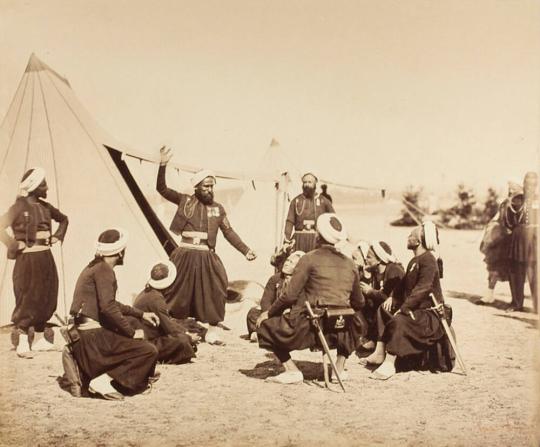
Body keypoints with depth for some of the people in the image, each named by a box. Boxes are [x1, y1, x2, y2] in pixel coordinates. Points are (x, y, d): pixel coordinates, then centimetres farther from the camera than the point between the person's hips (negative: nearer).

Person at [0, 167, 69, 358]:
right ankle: (22, 343, -3)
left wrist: (57, 236, 14)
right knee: (28, 300, -7)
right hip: (28, 259, -7)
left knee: (46, 299, 10)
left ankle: (39, 339, 22)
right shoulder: (20, 206, -10)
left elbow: (64, 219, 27)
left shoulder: (44, 206, 10)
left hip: (46, 258, 7)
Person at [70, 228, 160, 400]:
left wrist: (141, 314, 25)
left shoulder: (95, 267, 18)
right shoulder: (104, 269, -12)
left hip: (85, 334, 10)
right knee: (149, 351, -14)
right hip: (94, 335, -10)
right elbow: (108, 307, -23)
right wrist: (132, 332, -15)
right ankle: (104, 380, -16)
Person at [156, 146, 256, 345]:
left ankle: (212, 330, 11)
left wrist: (246, 250, 3)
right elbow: (161, 188, -3)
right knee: (175, 293, 4)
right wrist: (163, 164, -15)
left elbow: (229, 232, 11)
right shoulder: (185, 201, 3)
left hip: (207, 257, 2)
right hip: (185, 256, -2)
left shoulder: (218, 208, 9)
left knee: (213, 293, -1)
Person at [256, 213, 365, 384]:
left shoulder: (310, 259, -4)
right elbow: (359, 303, 19)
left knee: (266, 326, 15)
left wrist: (269, 313, 6)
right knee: (355, 324, 39)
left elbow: (290, 296, -8)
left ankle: (292, 370, 3)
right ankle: (340, 367, 26)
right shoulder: (350, 264, 11)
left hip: (310, 328, -5)